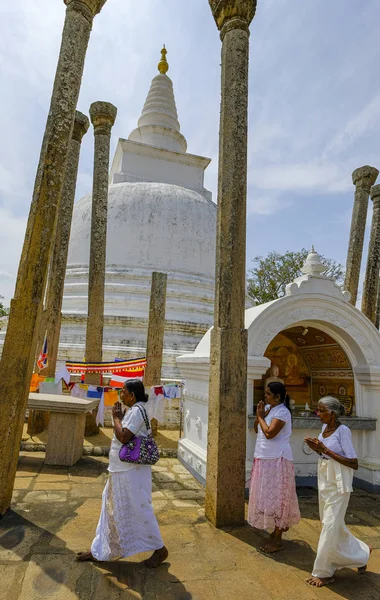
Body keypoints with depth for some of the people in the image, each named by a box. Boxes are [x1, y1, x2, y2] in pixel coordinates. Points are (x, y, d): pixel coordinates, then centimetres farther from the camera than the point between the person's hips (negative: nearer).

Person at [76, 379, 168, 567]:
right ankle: (98, 550, 34)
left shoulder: (136, 411, -21)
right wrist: (119, 416, 6)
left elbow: (123, 437, -28)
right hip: (121, 471, 11)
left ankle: (160, 550, 20)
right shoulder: (134, 410, 10)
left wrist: (116, 417, -16)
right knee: (112, 509, 19)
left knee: (140, 510, 2)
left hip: (132, 472, -11)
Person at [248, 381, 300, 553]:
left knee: (276, 497, 1)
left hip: (277, 460, -9)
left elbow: (269, 433, -27)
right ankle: (282, 524, 40)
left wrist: (261, 416, -14)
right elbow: (257, 429, 10)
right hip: (265, 458, 9)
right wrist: (259, 415, -6)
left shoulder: (282, 412, -18)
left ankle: (277, 540, 13)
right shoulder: (267, 408, 7)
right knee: (268, 495, 19)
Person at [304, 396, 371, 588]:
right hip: (324, 481, 8)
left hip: (338, 484, -8)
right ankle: (361, 553, 42)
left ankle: (323, 572, 18)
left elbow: (354, 464, -21)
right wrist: (317, 448, -7)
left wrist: (325, 450, -24)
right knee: (334, 524, 19)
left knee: (330, 525, 1)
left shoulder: (343, 430, -20)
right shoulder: (324, 427, 2)